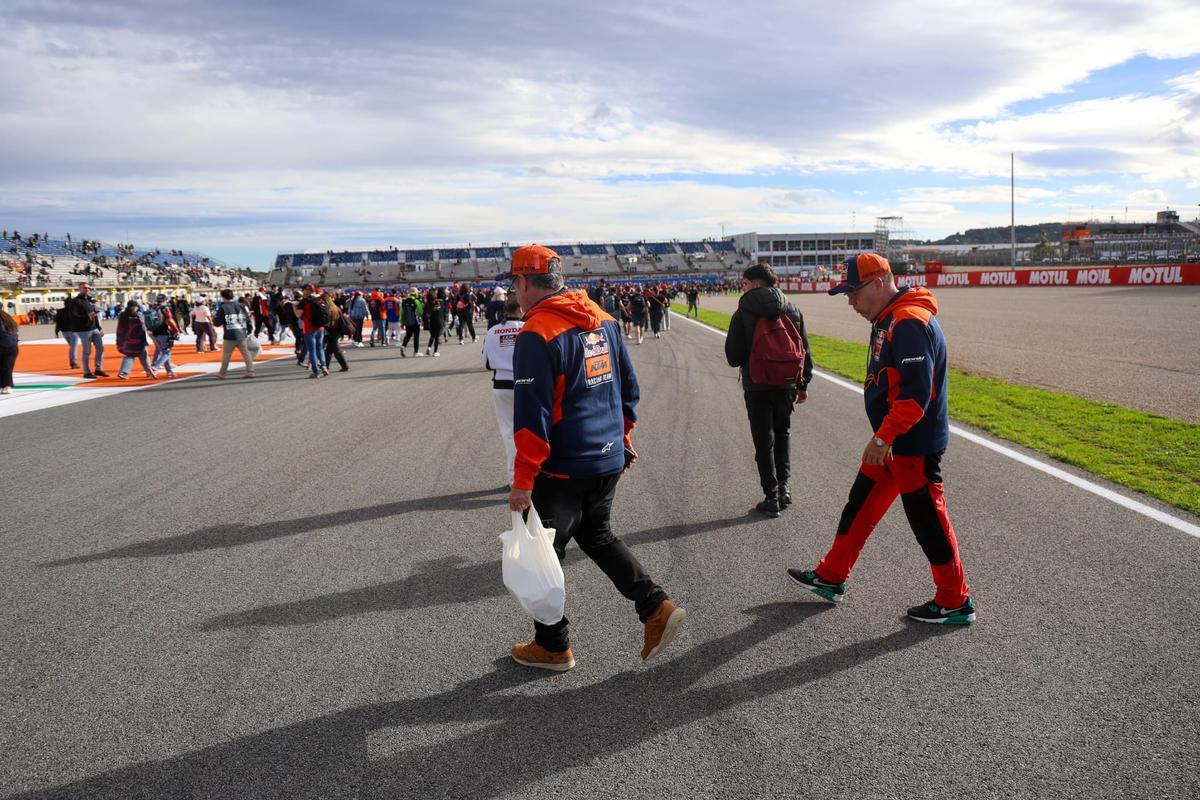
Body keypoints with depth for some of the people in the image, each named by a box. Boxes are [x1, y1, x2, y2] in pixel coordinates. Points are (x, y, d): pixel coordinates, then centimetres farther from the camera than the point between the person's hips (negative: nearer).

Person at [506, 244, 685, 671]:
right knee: (596, 535, 25)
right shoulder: (602, 319, 7)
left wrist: (523, 479, -16)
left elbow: (531, 414, -20)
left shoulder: (537, 334, -17)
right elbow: (629, 386, 14)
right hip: (609, 459, 8)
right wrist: (622, 436, 24)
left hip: (563, 467, -8)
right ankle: (656, 607, 15)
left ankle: (552, 646, 22)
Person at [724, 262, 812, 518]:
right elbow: (805, 351, 4)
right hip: (786, 384, 4)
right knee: (783, 433, 22)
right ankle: (783, 485, 15)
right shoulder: (791, 310, 1)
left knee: (764, 441, 6)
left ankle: (771, 497, 9)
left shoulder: (742, 315, -12)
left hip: (757, 387, -3)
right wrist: (803, 384, 12)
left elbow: (734, 357, -11)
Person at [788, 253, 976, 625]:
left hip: (914, 444, -10)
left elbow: (916, 393, -28)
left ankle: (956, 602, 16)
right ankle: (831, 578, 28)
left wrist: (882, 437, -25)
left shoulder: (910, 323, -21)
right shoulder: (887, 320, 12)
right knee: (860, 507, 16)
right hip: (892, 441, 10)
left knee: (928, 520, 1)